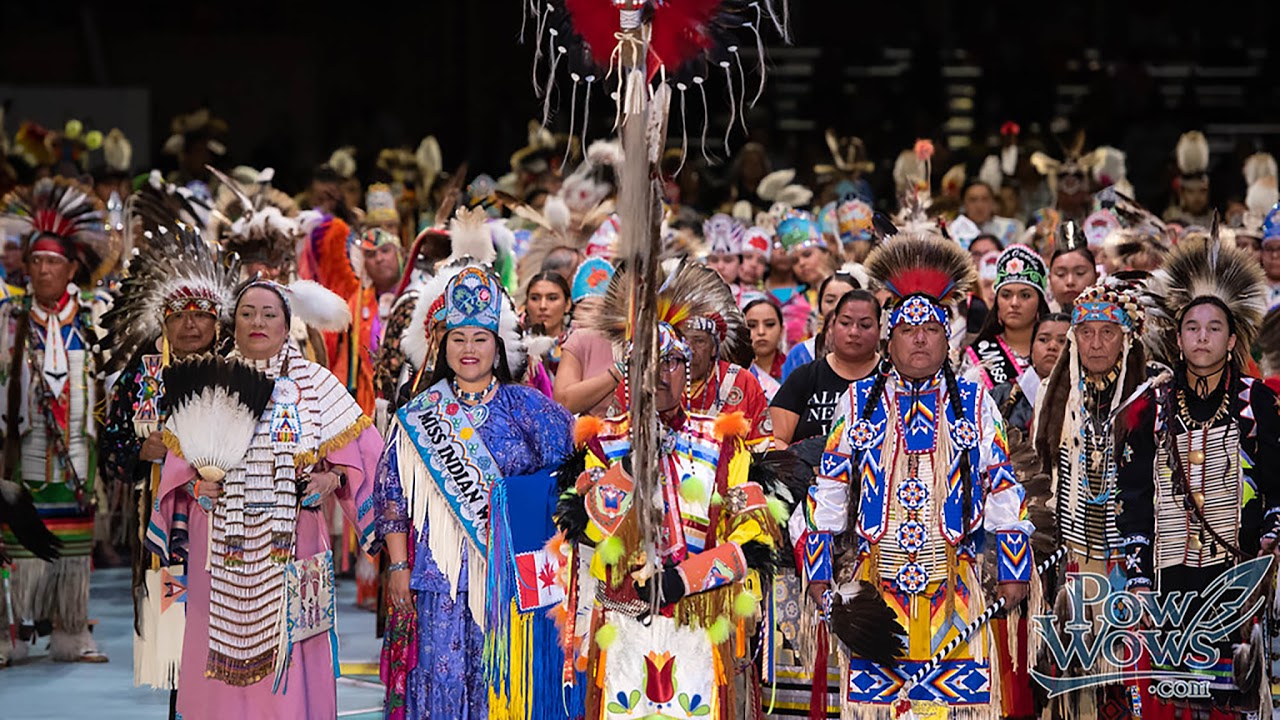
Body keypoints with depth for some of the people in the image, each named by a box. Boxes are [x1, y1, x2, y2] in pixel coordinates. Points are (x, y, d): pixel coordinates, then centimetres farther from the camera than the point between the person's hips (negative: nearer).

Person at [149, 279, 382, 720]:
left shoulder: (314, 383, 7)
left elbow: (358, 447, 8)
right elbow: (179, 456, 14)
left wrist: (334, 476, -9)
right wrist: (193, 482, -5)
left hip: (290, 545, -1)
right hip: (222, 550, 1)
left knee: (286, 648, -5)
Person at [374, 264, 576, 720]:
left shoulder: (523, 405, 5)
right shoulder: (419, 417, 7)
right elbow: (393, 493, 6)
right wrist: (399, 566, 0)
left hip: (511, 572, 0)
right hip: (442, 573, 0)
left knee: (504, 676, 0)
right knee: (443, 675, -1)